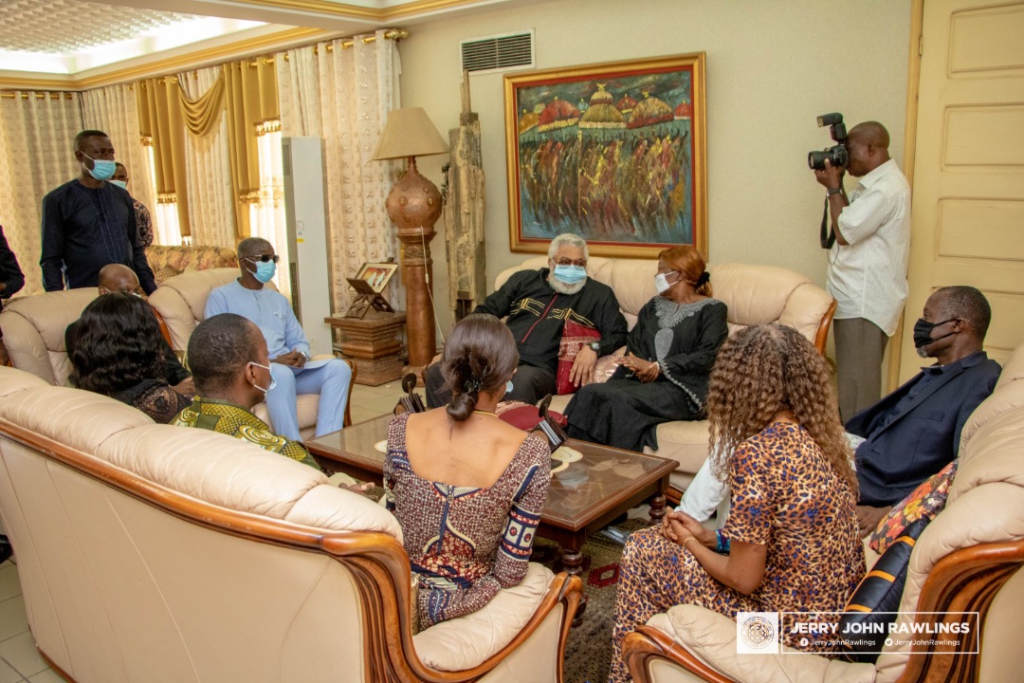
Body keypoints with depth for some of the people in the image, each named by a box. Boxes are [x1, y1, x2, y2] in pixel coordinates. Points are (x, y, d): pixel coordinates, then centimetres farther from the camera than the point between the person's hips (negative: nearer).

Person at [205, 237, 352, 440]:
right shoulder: (221, 296, 6)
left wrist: (301, 355, -4)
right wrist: (271, 362, -17)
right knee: (281, 373, -40)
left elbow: (299, 341, 23)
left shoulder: (279, 299, 25)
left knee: (339, 367, -21)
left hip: (289, 369, 6)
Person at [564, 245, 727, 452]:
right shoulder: (654, 306, 26)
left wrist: (659, 368, -13)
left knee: (619, 400, -34)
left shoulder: (712, 309, 8)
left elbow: (707, 356, -6)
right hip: (643, 382, 5)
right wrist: (639, 367, -6)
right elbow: (634, 346, 17)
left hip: (683, 389, -5)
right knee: (590, 393, -25)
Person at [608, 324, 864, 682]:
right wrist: (712, 538, 9)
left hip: (793, 629, -8)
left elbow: (744, 579, -18)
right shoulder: (824, 437, 0)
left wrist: (690, 544, -1)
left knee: (641, 552, 4)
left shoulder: (755, 453, -25)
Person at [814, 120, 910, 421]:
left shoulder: (887, 188, -17)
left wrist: (834, 188, -7)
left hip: (864, 301, -10)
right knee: (854, 376, 17)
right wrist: (836, 187, 7)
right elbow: (852, 224, 15)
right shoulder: (876, 183, 15)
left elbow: (845, 233, -18)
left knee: (858, 385, -5)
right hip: (856, 296, 10)